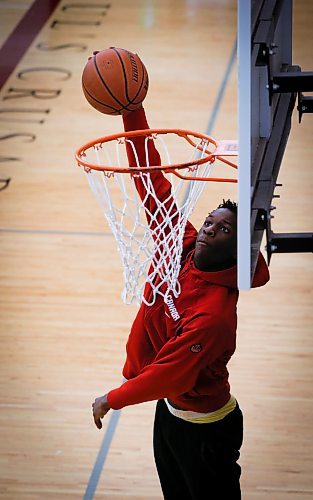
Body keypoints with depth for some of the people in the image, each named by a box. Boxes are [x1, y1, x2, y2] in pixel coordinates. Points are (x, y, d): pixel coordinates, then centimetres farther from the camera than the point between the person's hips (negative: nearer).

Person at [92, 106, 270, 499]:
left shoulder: (215, 314, -33)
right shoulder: (181, 246, -13)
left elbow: (167, 376, -31)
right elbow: (153, 182, -13)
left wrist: (112, 400, -18)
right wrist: (132, 112, -20)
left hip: (205, 430, -8)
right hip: (169, 410, 8)